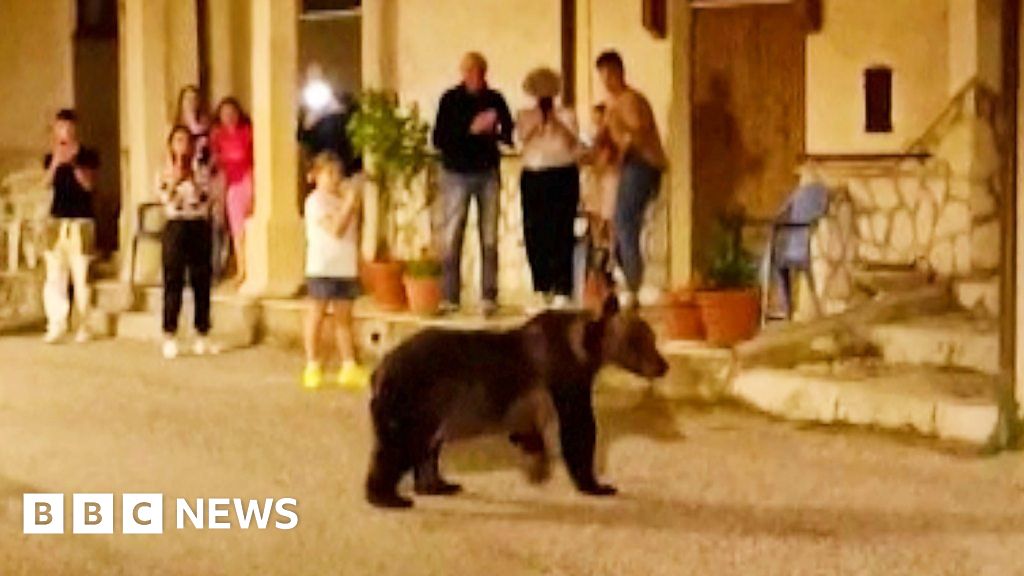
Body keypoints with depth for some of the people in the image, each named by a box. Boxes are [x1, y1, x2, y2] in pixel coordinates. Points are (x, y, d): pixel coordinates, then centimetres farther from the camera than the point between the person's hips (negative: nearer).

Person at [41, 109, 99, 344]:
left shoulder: (88, 155, 5)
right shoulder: (51, 157, 11)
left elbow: (89, 184, -8)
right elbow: (48, 181, -6)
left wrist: (74, 163, -22)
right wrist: (56, 161, -24)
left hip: (81, 220, -2)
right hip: (57, 220, 2)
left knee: (80, 275, -2)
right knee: (54, 274, -5)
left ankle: (83, 326, 3)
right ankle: (57, 324, -8)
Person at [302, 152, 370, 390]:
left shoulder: (342, 198, 15)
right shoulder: (316, 201, -9)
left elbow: (352, 230, 14)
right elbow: (336, 229, -19)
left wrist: (356, 202, 5)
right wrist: (349, 203, -18)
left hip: (346, 267, 7)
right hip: (321, 267, -7)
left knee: (344, 318, 10)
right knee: (316, 316, 2)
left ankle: (349, 366, 12)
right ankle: (313, 366, 7)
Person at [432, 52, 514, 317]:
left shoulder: (495, 99, 4)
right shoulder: (450, 100, -2)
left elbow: (510, 134, 5)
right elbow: (438, 139, -8)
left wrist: (493, 131, -16)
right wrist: (471, 129, -18)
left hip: (487, 173, 2)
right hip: (457, 173, -2)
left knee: (489, 238, 1)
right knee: (452, 237, -3)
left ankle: (489, 297, 4)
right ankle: (449, 297, 2)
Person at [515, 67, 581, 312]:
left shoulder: (567, 115, 12)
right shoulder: (525, 115, 14)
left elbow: (573, 142, -3)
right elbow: (523, 137, -4)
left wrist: (557, 122, -13)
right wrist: (538, 121, -16)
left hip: (563, 175, -1)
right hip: (533, 176, 1)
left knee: (561, 234, -7)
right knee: (535, 234, -3)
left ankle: (562, 291, -7)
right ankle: (541, 290, 1)